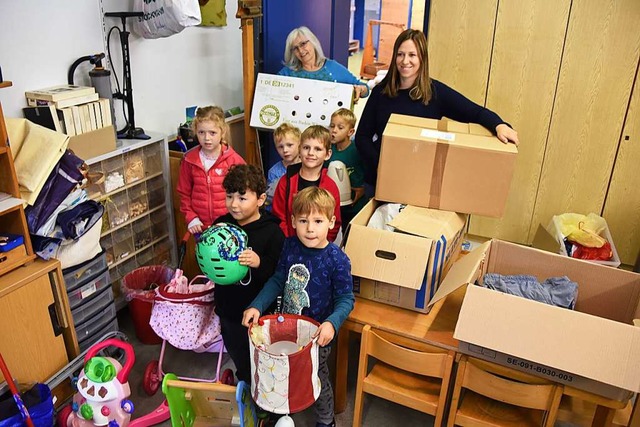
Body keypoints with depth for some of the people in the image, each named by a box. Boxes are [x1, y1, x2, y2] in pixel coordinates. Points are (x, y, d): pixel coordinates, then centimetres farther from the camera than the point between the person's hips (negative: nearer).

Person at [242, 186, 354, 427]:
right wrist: (256, 306, -9)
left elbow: (346, 299, -17)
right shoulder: (290, 246, -9)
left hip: (317, 335, -4)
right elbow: (277, 280, 0)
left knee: (317, 378, 17)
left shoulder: (337, 260, -23)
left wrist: (332, 323, -34)